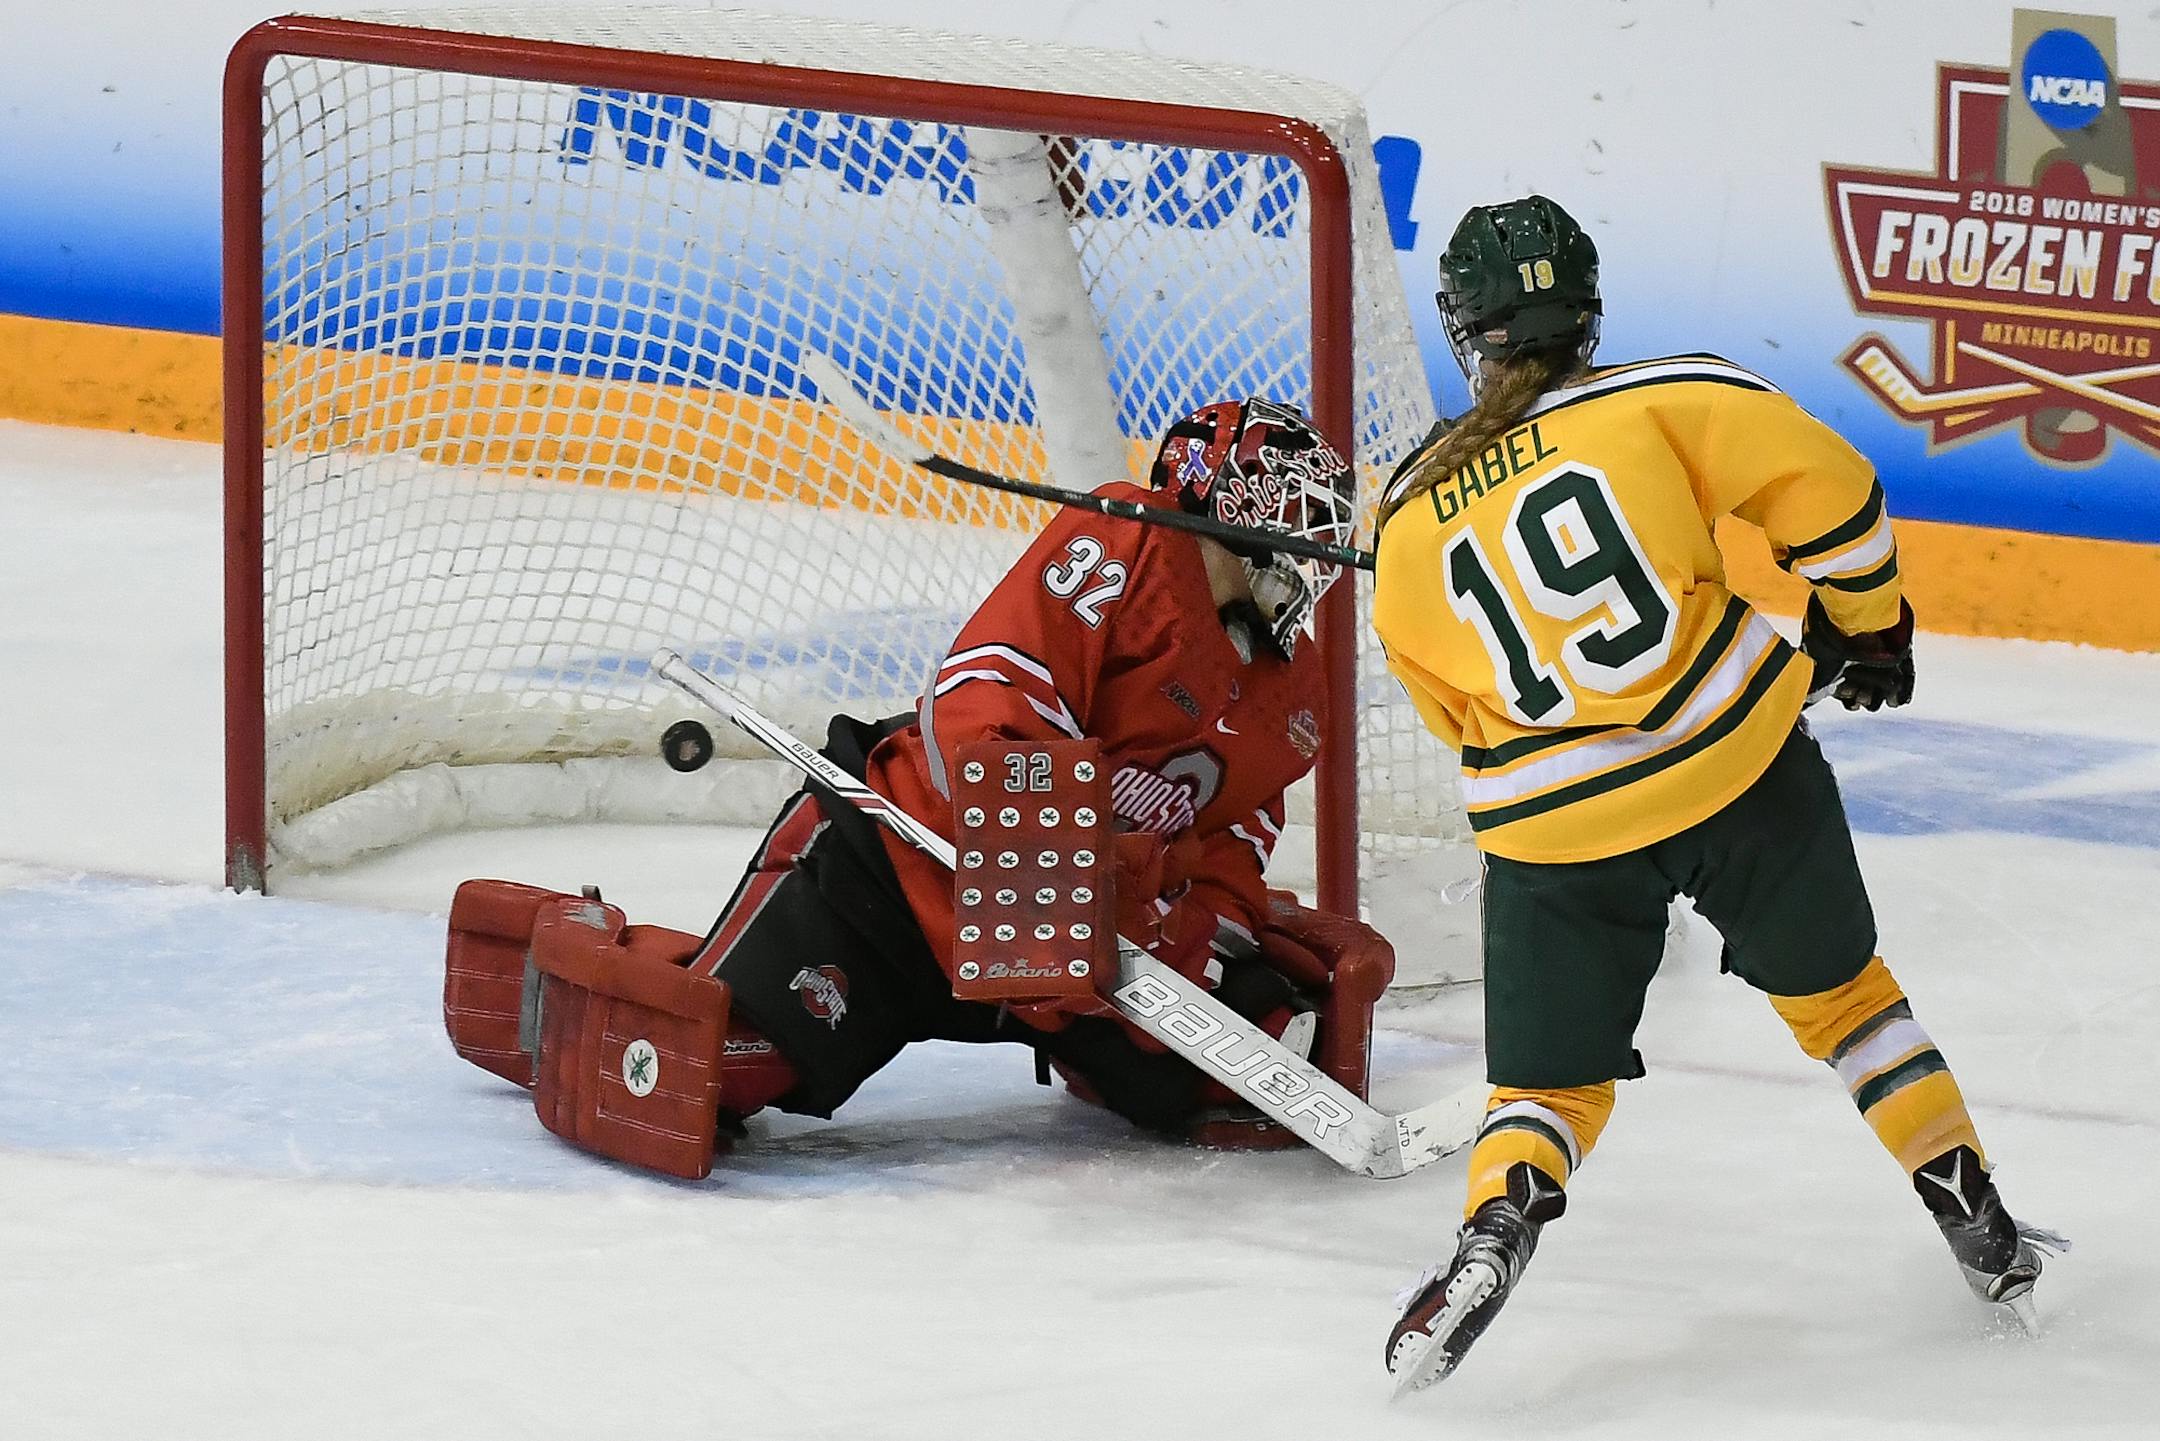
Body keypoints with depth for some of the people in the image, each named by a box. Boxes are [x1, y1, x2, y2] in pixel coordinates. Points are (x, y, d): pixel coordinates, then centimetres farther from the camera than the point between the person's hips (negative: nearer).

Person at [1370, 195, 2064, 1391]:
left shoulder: (1409, 526, 4)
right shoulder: (1665, 403, -7)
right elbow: (1824, 489, -6)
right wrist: (1862, 623, 11)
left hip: (1553, 837, 1)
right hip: (1741, 762, -1)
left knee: (1546, 1080, 13)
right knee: (1835, 991, 22)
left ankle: (1494, 1230, -16)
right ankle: (1980, 1230, 26)